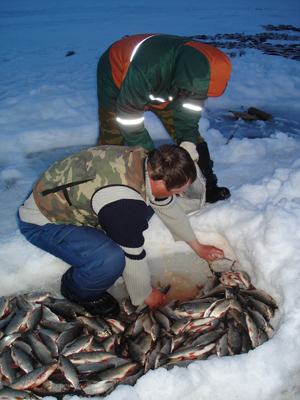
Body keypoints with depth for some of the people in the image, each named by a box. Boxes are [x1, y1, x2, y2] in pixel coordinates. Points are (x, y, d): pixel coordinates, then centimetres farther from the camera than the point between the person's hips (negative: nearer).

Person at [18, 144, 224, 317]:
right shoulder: (123, 202, -36)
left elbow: (169, 207, 8)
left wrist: (197, 246, 21)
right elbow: (133, 255, -22)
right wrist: (145, 295, -3)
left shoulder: (147, 162, -8)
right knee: (112, 260, -30)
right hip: (42, 223, -9)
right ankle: (77, 291, 2)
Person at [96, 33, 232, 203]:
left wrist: (188, 141, -28)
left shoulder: (199, 70, -28)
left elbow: (189, 107, -13)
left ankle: (206, 186, 10)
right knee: (110, 142, -5)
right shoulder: (147, 70, -45)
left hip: (163, 87, 5)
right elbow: (129, 119, -34)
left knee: (190, 135, -2)